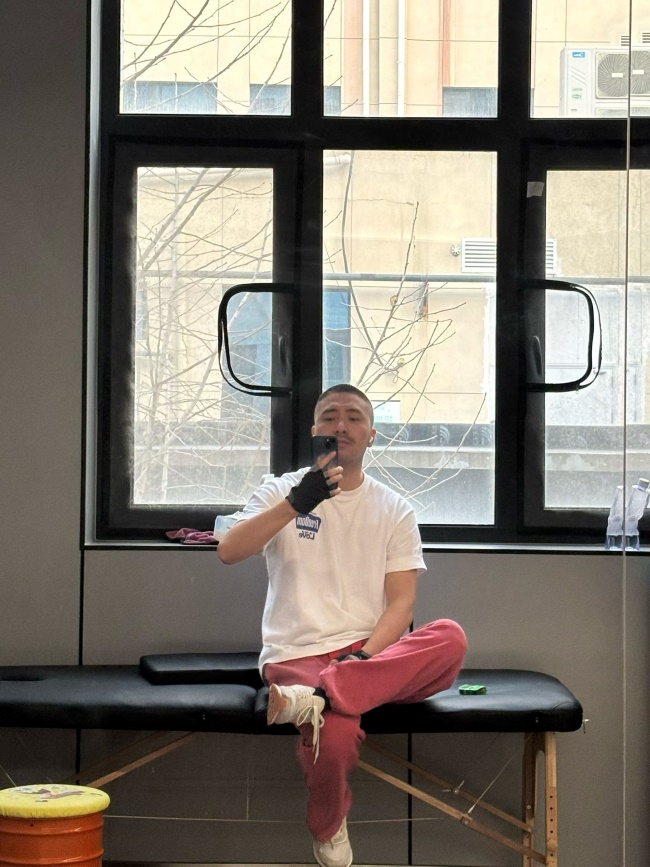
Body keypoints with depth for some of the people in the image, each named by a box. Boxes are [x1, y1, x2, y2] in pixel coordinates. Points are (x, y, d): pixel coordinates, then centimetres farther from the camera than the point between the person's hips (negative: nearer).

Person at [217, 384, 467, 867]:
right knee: (335, 734, -36)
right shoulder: (282, 492, 10)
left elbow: (402, 601, 2)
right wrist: (297, 502, -21)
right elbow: (229, 552, -8)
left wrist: (365, 656, -17)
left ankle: (318, 697, -38)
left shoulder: (394, 510, 12)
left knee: (450, 639, -31)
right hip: (296, 655, -2)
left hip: (370, 652, 2)